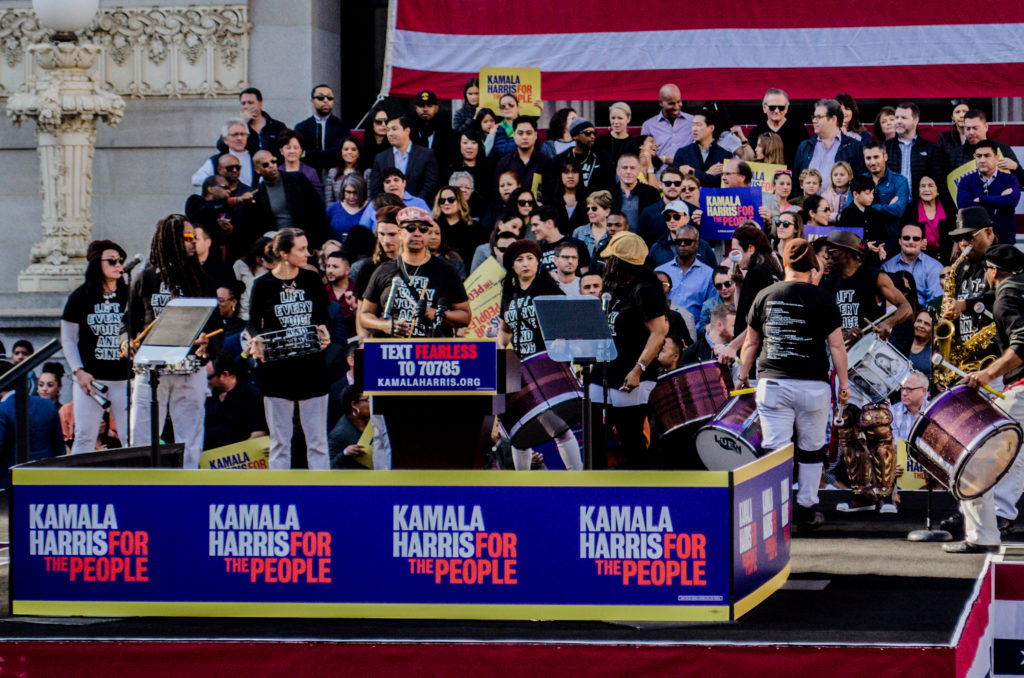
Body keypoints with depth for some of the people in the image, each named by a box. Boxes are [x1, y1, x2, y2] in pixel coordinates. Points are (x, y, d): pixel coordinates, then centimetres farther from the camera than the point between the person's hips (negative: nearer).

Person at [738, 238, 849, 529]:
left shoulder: (765, 296, 5)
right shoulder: (822, 299, -2)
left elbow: (751, 343, 14)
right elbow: (836, 346, -1)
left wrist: (743, 377, 25)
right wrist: (843, 383, 7)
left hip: (771, 383, 1)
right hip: (812, 385, -1)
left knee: (774, 450, -1)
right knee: (811, 450, 10)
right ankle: (806, 509, 14)